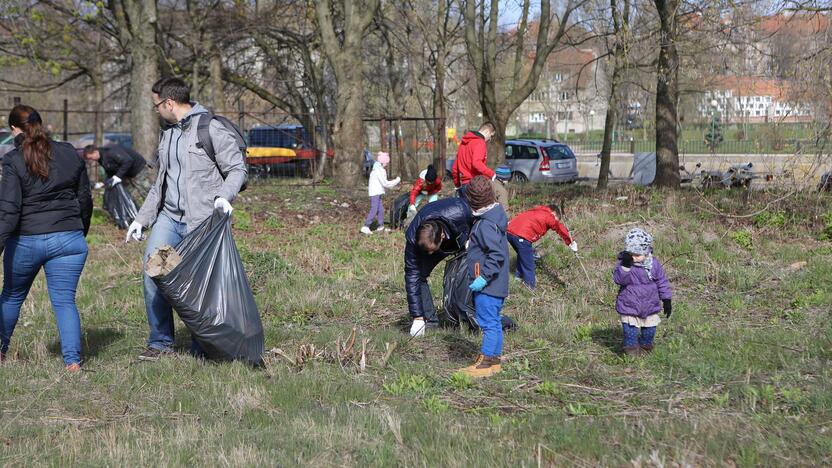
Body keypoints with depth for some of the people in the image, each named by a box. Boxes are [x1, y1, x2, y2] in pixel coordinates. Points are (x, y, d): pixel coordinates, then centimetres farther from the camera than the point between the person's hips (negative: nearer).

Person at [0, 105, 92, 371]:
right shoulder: (70, 154, 5)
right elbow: (85, 200, 13)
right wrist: (81, 234, 26)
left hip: (25, 241, -2)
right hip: (68, 238, 2)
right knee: (64, 300, 4)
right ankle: (72, 360, -8)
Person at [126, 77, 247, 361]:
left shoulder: (212, 129, -7)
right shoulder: (167, 134, 18)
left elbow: (238, 169, -6)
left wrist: (224, 196, -24)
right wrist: (141, 219, 22)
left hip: (203, 222, -6)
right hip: (169, 218, 6)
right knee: (152, 274, -6)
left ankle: (202, 348, 10)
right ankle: (160, 342, 4)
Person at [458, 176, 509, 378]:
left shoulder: (485, 225, -21)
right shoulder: (496, 215, 10)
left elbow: (497, 255, -26)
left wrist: (484, 277, -24)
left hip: (487, 285, -10)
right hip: (497, 284, 10)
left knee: (488, 322, -5)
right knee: (494, 322, 16)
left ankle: (486, 362, -1)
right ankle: (494, 359, 25)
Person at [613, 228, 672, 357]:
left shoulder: (653, 264, -5)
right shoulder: (624, 263, -11)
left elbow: (662, 282, 5)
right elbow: (618, 279, -24)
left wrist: (667, 300, 5)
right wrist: (625, 266, -38)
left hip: (650, 307, 3)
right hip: (629, 307, -3)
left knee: (649, 331, 16)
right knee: (630, 332, -3)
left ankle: (645, 346, 38)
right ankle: (632, 352, 12)